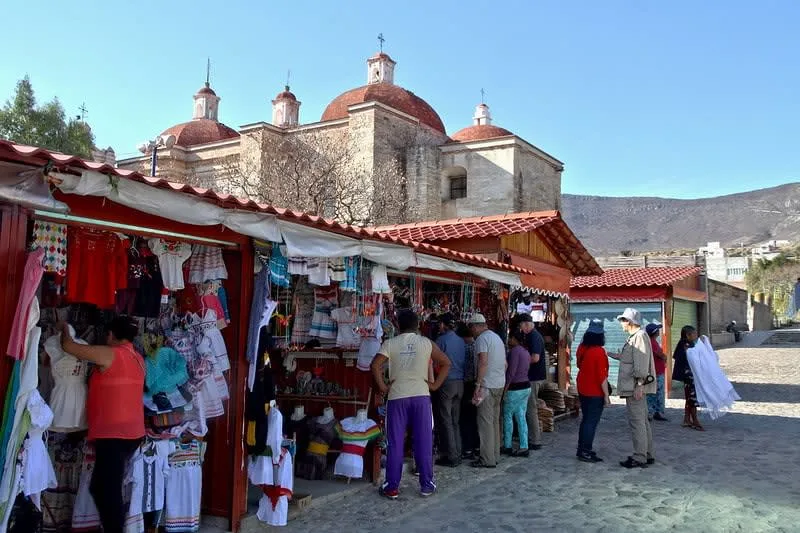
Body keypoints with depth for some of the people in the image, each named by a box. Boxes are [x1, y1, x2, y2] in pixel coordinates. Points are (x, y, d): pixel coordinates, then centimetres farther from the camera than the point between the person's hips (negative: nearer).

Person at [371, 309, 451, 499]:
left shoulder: (390, 343, -2)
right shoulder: (426, 343, 3)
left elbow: (375, 365, -14)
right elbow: (446, 363, 2)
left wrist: (382, 387, -4)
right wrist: (435, 385, 5)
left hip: (397, 397, 0)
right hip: (421, 396, 1)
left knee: (395, 443, 6)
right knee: (423, 442, 8)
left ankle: (391, 487, 11)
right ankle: (426, 485, 14)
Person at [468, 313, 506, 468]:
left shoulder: (482, 339, -11)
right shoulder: (497, 337, 17)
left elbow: (483, 362, -21)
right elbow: (504, 363, 19)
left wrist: (477, 385, -19)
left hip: (488, 385, -9)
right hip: (500, 384, 9)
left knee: (485, 422, -5)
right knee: (495, 421, 14)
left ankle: (487, 459, -3)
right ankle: (495, 455, 20)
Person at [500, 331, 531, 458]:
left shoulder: (515, 350, -15)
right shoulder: (526, 352, 12)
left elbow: (511, 372, -18)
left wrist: (505, 387, -12)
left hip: (515, 389, -8)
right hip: (526, 387, 8)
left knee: (507, 416, 5)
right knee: (521, 418, 9)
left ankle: (507, 446, 12)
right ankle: (524, 448, 8)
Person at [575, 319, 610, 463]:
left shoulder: (581, 348, 2)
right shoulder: (599, 351, -19)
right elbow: (602, 376, -18)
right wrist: (606, 395, -13)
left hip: (582, 390, 7)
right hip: (595, 393, -7)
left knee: (585, 420, 17)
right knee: (591, 422, 0)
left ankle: (582, 449, 25)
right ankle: (586, 452, 4)